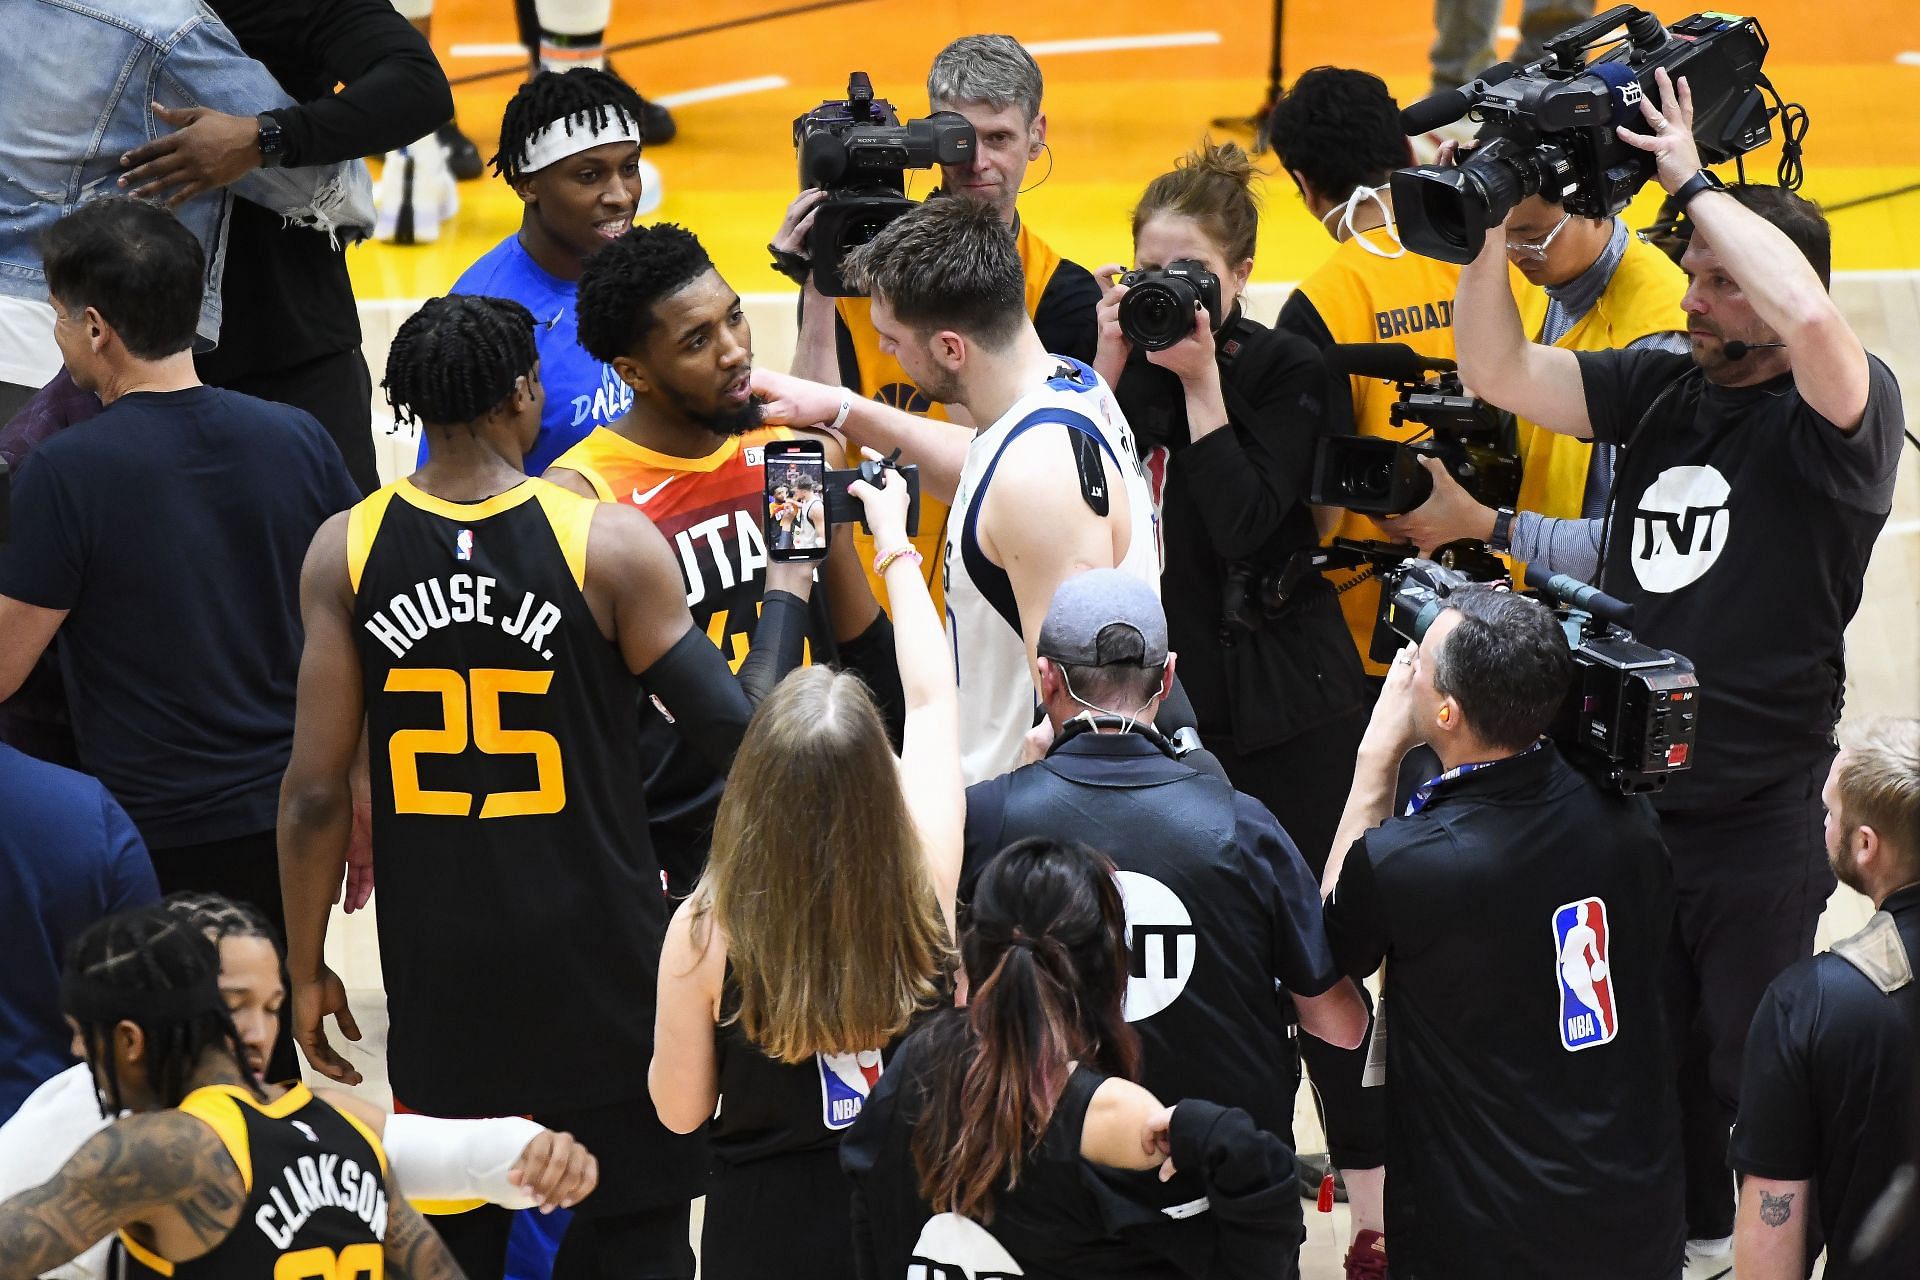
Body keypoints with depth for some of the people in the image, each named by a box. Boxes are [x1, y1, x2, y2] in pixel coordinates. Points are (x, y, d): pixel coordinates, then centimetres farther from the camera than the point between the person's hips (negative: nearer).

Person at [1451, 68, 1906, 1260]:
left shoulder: (1844, 410, -11)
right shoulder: (1656, 388, 7)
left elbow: (1808, 317, -33)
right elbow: (1501, 373, 1)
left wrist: (1695, 180, -24)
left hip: (1760, 817, -6)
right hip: (1627, 794, 6)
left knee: (1752, 1086, 5)